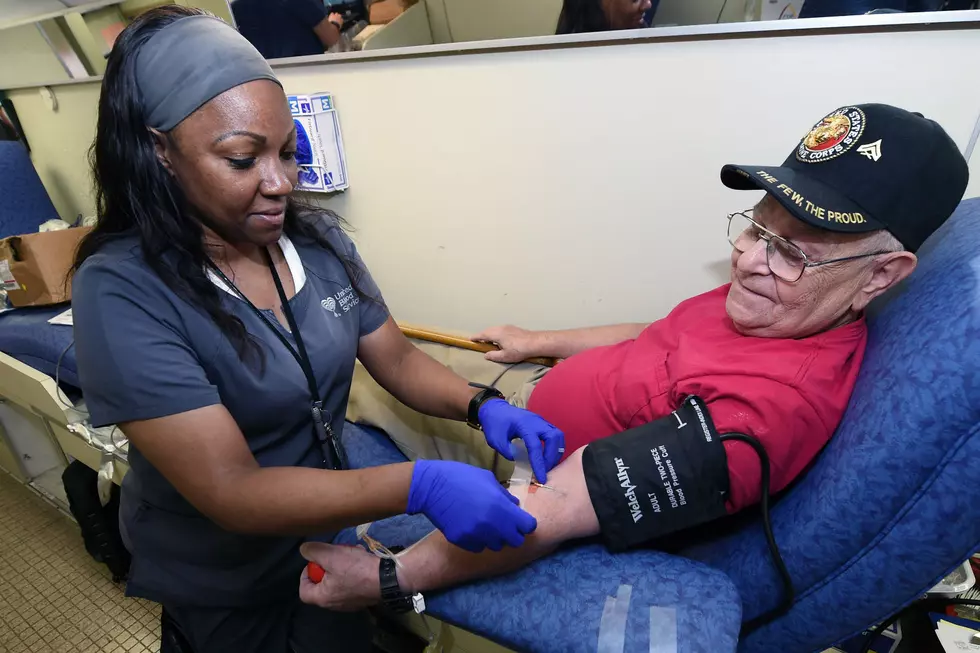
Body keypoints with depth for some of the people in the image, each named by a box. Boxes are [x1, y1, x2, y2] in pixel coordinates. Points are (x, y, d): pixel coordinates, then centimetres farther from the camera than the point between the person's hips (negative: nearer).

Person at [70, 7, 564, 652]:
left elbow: (395, 358, -5)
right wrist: (418, 486, -41)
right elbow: (231, 491, -31)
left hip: (328, 530, 4)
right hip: (220, 586, -3)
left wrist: (483, 406, -22)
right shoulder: (121, 292, -27)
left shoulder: (318, 237, -11)